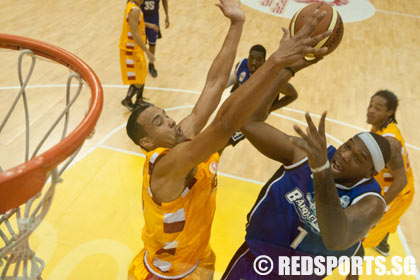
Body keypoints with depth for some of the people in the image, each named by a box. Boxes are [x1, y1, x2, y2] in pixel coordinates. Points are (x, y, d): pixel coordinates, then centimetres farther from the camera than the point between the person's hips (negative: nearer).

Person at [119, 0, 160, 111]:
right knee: (138, 81, -1)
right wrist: (147, 52, -27)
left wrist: (148, 24, 34)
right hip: (131, 50, -10)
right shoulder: (134, 10, -24)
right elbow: (135, 34, -27)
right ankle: (127, 100, 19)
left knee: (142, 76, 19)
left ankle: (139, 101, 33)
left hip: (136, 49, 10)